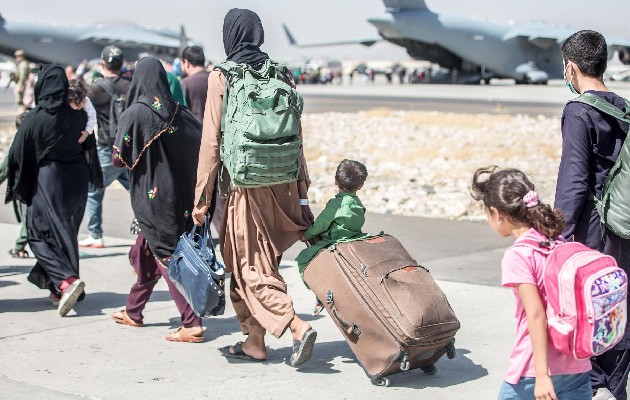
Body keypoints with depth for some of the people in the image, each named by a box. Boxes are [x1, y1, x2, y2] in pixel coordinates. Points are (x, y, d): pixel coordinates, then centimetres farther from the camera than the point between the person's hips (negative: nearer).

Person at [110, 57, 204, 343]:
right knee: (145, 251, 20)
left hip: (149, 195, -6)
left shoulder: (134, 114, -14)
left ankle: (191, 324, -8)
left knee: (167, 256, -4)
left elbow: (120, 158, -14)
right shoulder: (179, 113, 0)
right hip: (179, 194, 6)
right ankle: (133, 311, 34)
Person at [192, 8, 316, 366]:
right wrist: (301, 185, 15)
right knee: (261, 260, 16)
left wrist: (202, 197, -3)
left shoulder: (221, 78, -8)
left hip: (244, 186, -5)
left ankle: (298, 326, -13)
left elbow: (212, 141, -8)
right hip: (281, 184, 5)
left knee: (250, 266, 3)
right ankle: (255, 341, 22)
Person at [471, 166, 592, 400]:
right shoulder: (562, 244, 8)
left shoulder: (517, 256, -14)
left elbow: (536, 315, -20)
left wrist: (542, 375, -20)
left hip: (533, 371, -6)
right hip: (578, 367, 6)